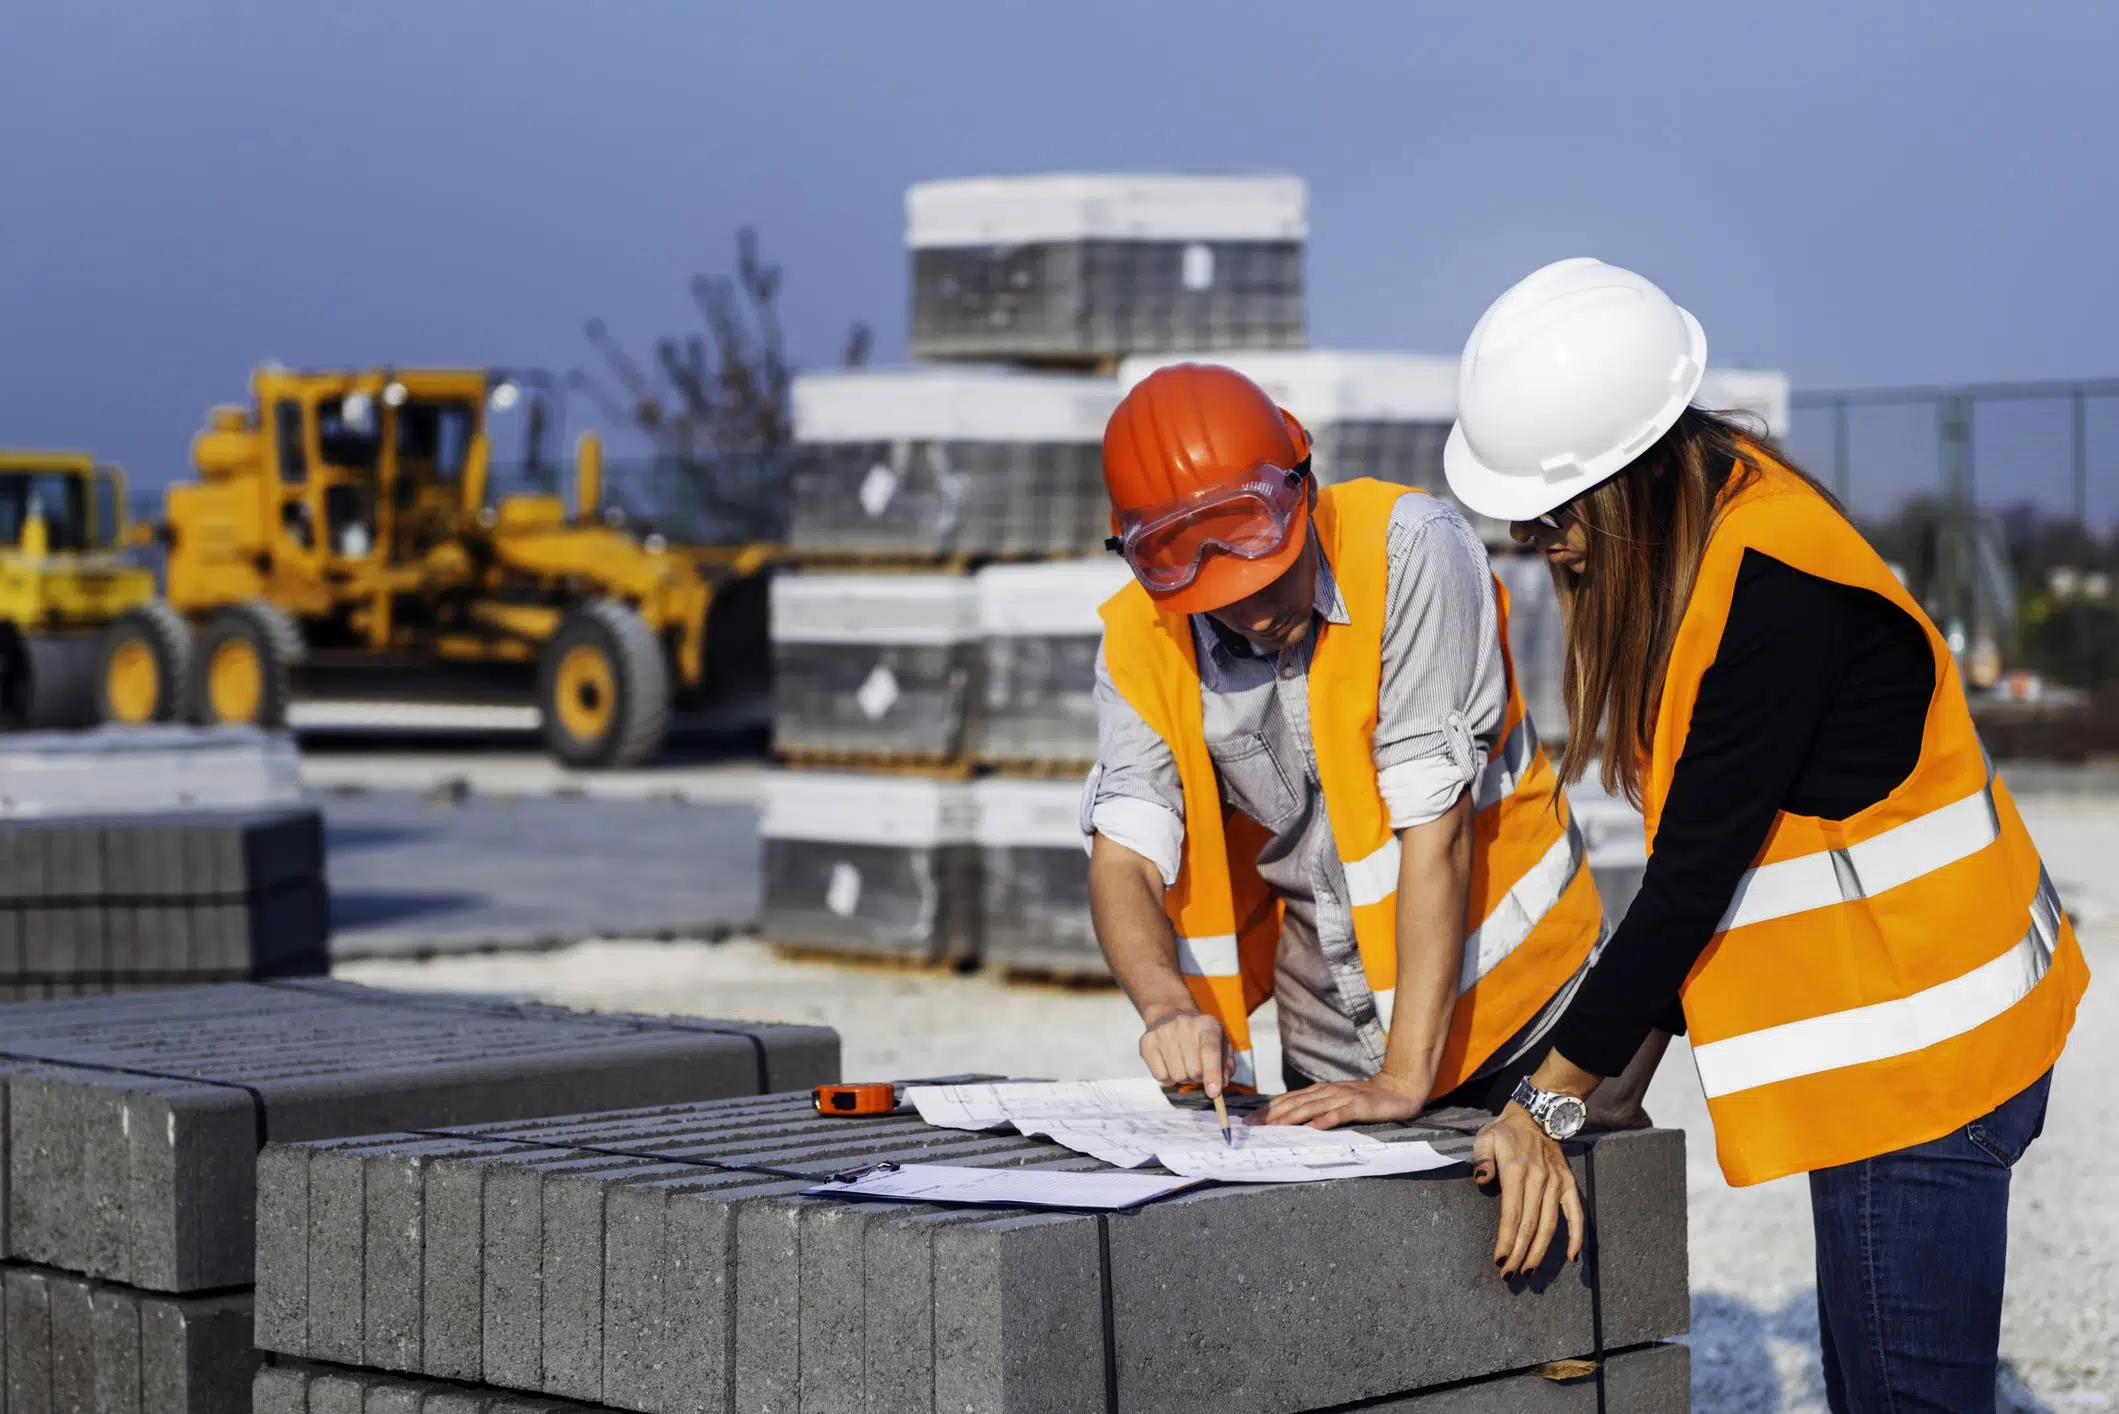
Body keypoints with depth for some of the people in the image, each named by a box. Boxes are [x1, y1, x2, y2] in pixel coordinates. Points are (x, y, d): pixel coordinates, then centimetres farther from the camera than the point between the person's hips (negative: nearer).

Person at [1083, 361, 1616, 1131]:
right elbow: (1123, 859, -14)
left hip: (1509, 1004, -4)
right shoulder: (1140, 639, -8)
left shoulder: (1409, 549, -22)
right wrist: (1168, 1005, -36)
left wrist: (1406, 1078, -27)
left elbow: (1436, 825, -25)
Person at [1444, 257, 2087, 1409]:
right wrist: (1647, 1022, 6)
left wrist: (1552, 1098, -20)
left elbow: (1696, 868, -24)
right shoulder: (1696, 516, 3)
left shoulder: (1772, 590, -26)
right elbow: (1694, 835, 8)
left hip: (1921, 1031, -10)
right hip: (1885, 1023, 10)